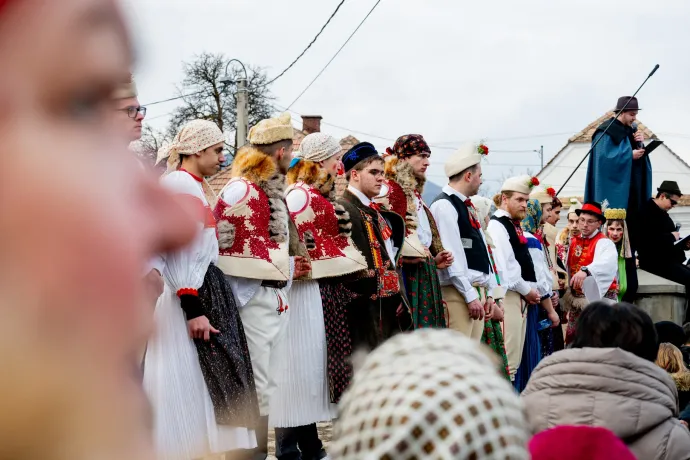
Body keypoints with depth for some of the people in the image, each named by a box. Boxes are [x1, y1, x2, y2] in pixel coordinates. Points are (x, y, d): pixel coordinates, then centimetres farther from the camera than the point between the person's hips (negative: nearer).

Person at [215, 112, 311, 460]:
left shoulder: (274, 190, 15)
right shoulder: (241, 189, -12)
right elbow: (218, 248, -14)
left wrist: (287, 266, 11)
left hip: (276, 299, 9)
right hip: (252, 300, -9)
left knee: (267, 387, 13)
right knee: (253, 389, -6)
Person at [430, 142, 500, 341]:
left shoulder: (467, 206, 19)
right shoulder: (444, 206, -11)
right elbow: (452, 256, -17)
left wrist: (489, 293, 14)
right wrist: (470, 295, -18)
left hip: (477, 291, 10)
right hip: (459, 294, -10)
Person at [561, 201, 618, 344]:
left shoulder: (604, 243, -12)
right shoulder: (573, 242, 9)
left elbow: (607, 263, -34)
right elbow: (569, 269, 10)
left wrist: (585, 271, -51)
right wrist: (568, 302, 7)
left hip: (598, 300, -6)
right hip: (576, 301, 7)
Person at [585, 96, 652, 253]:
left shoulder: (631, 131, 16)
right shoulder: (606, 132, -8)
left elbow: (639, 153, 17)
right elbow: (604, 158, -18)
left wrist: (639, 143, -3)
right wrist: (630, 155, -16)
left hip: (631, 191, 8)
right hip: (614, 190, -8)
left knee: (632, 226, 2)